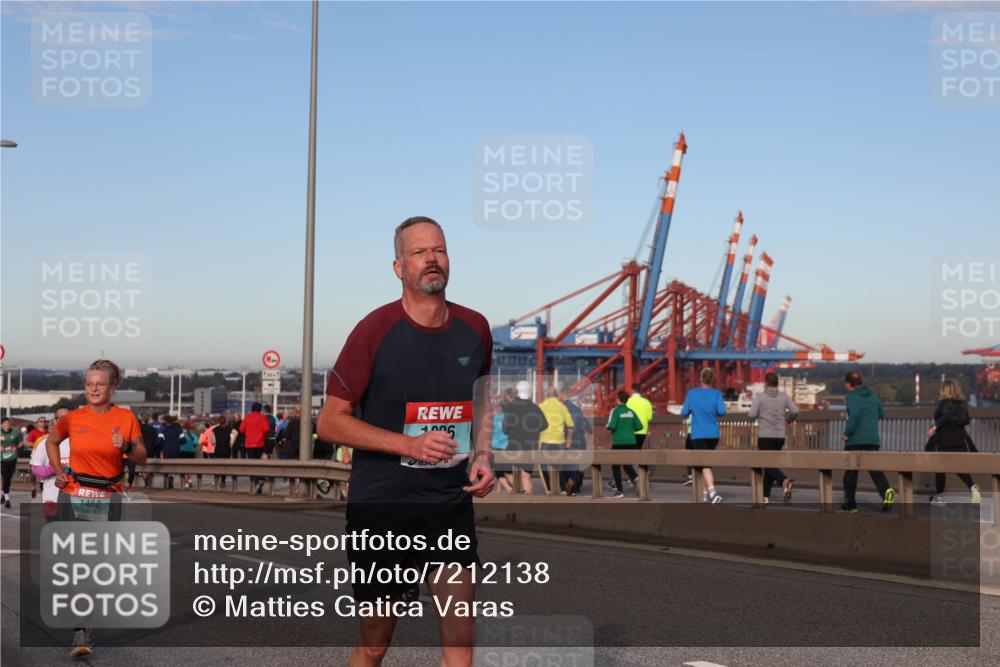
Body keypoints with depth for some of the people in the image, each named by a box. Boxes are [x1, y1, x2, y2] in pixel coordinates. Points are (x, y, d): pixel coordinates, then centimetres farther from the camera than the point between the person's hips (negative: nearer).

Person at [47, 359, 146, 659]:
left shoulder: (126, 418, 0)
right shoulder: (73, 418, 2)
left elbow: (142, 458, 4)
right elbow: (51, 442, 21)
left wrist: (126, 447, -17)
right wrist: (58, 472, 9)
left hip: (108, 499, 0)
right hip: (73, 496, 0)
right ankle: (80, 633, -9)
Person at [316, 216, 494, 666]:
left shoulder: (474, 328, 3)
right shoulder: (375, 330, -10)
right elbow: (330, 422, -8)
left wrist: (482, 456, 5)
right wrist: (409, 445, -19)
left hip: (452, 505, 3)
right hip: (381, 506, -3)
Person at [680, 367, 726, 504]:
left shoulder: (692, 393, 0)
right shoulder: (716, 394, 0)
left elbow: (684, 413, -1)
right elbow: (722, 411, -12)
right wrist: (714, 413, 9)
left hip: (698, 435, -2)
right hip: (713, 434, 2)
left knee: (705, 464, -10)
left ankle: (712, 492, -29)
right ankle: (707, 492, 26)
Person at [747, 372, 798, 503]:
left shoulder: (759, 396, -7)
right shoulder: (784, 396, 3)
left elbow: (752, 414, -15)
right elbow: (795, 411, -6)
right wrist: (788, 419, 15)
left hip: (765, 436, -4)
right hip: (780, 436, 4)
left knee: (769, 464, -6)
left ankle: (784, 481, -35)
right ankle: (766, 495, 17)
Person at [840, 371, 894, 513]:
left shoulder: (852, 396, -8)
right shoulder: (872, 395, 13)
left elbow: (854, 415, -21)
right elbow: (880, 413, 20)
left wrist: (847, 433, -12)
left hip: (855, 439, -5)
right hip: (873, 439, 5)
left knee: (850, 472, 7)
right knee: (874, 467, -1)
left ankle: (850, 503, 13)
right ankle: (886, 490, -29)